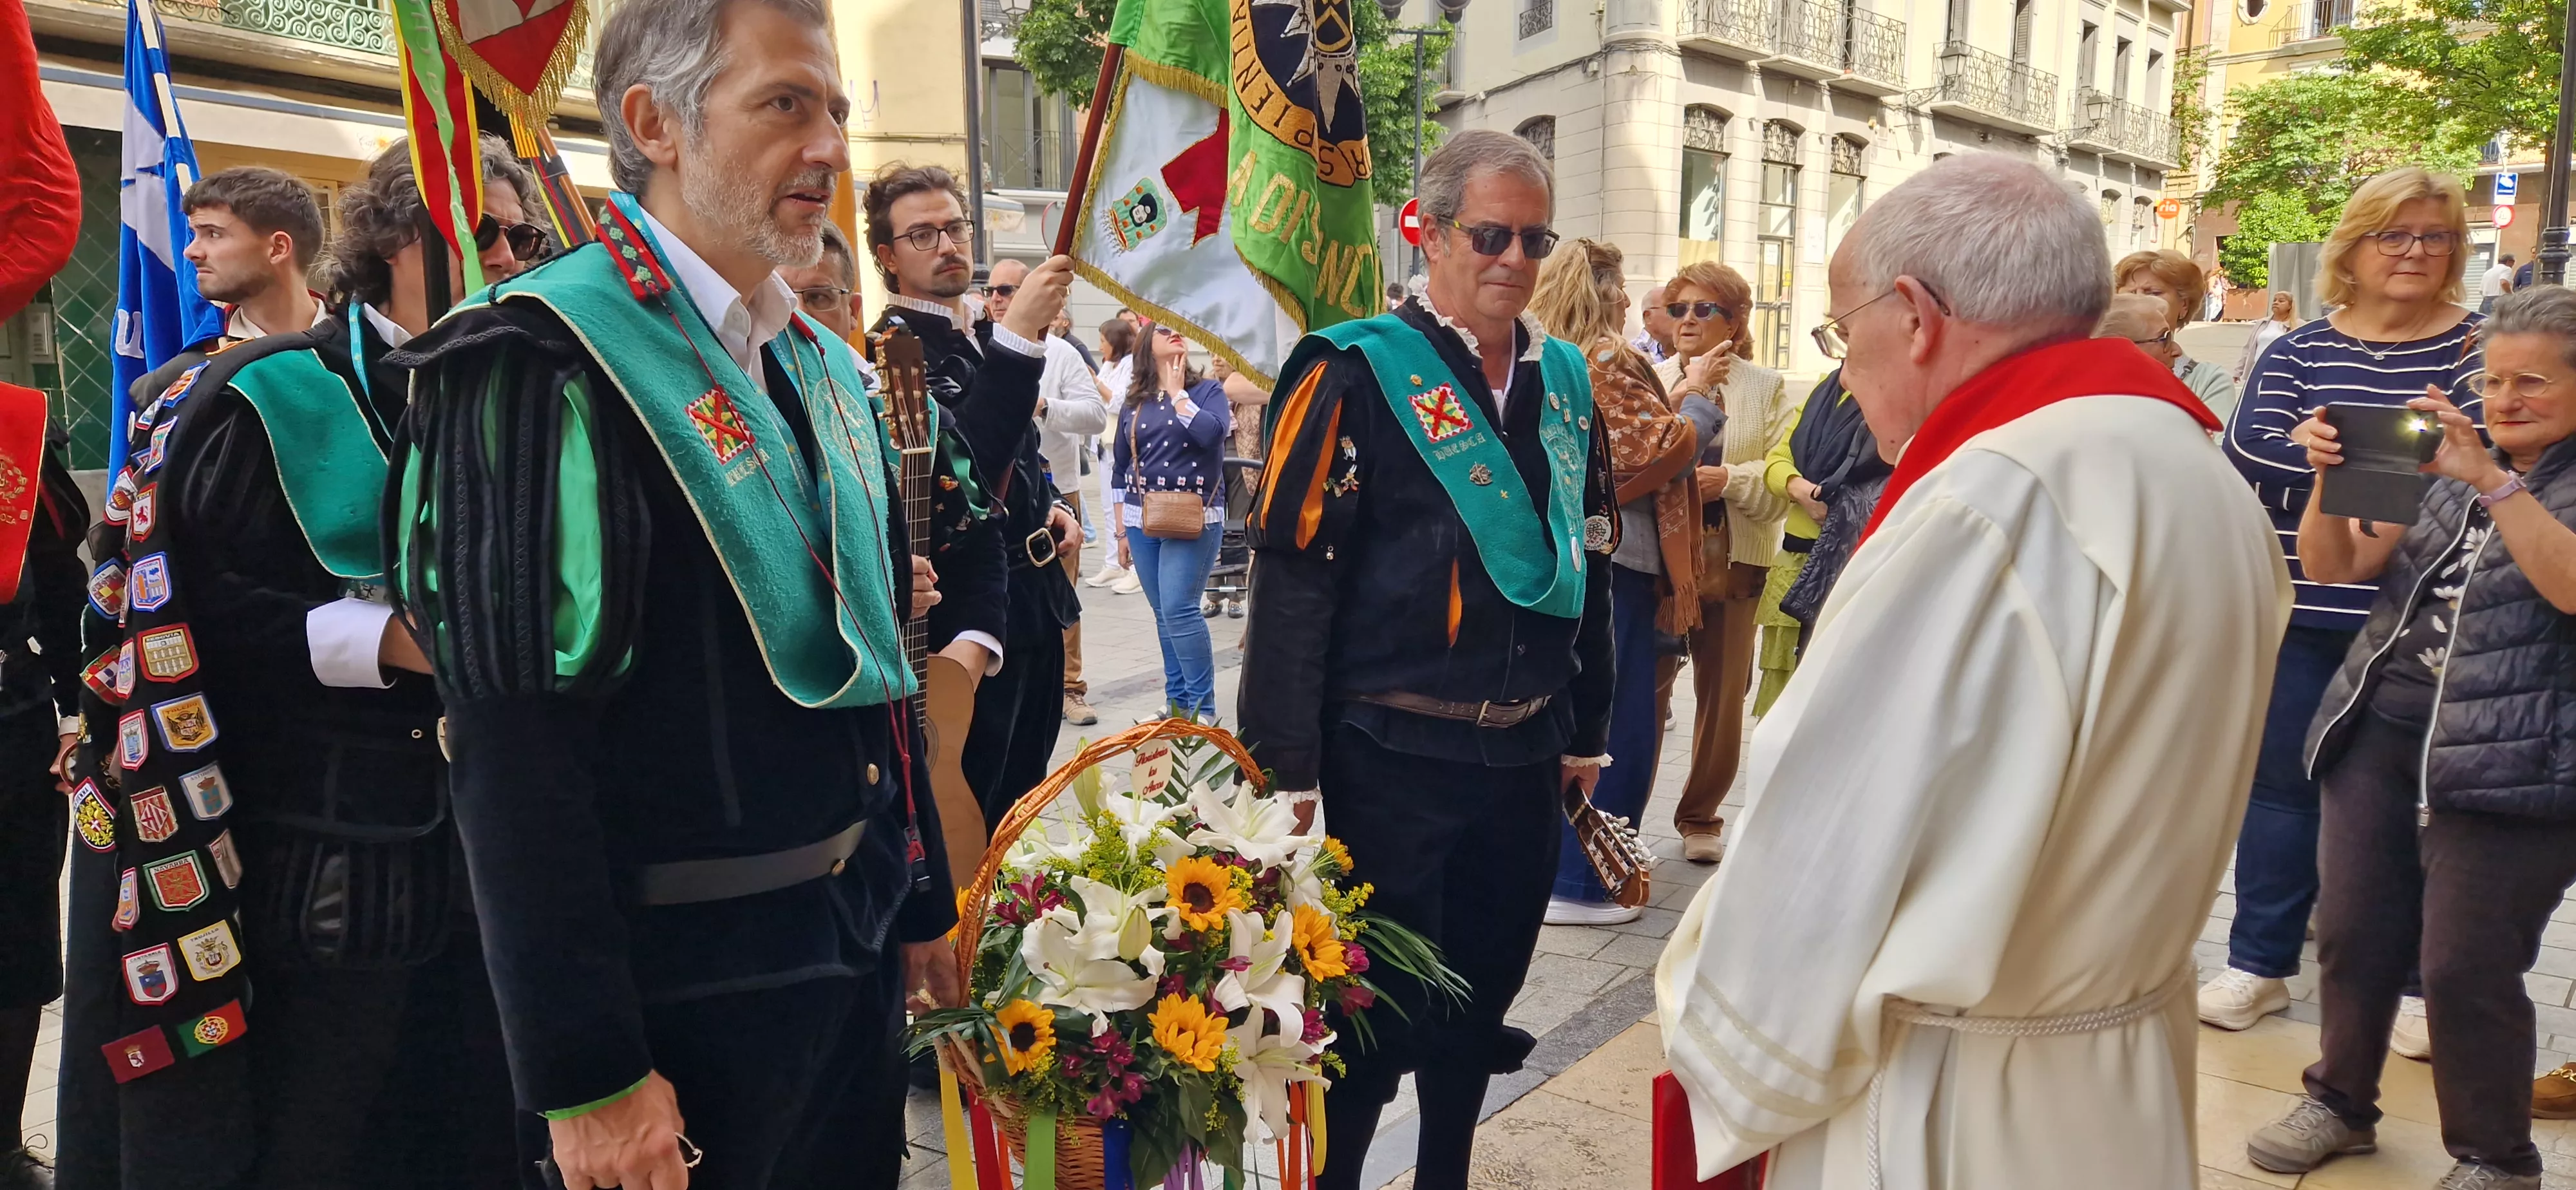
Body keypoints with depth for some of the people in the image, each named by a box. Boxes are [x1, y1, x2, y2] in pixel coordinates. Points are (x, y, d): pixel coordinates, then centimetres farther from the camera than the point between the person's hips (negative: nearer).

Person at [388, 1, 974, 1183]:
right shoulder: (544, 366, -17)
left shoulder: (820, 367, 10)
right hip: (680, 989, -8)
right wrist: (587, 1079, -21)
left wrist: (922, 905, 15)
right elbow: (518, 755, -21)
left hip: (849, 950, 8)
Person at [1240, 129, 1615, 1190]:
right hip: (1394, 756, -6)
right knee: (1377, 1003, 6)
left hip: (1527, 753, 6)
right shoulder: (1355, 373, -10)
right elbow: (1293, 578, -13)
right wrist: (1288, 766, -14)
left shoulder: (1565, 381, 9)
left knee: (1484, 990, 19)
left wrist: (1584, 731, 16)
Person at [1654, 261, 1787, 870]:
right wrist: (1686, 392, -18)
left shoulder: (1764, 388, 5)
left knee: (1724, 694, 10)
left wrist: (1730, 479, -20)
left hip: (1733, 558, 1)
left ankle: (1700, 815, 26)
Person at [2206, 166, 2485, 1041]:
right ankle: (2259, 962, 20)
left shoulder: (2478, 345, 3)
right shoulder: (2299, 352, 5)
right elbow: (2248, 454, -9)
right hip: (2304, 611, 1)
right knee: (2283, 782, 9)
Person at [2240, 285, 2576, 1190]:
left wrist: (2491, 480, -28)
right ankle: (2341, 1102, 29)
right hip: (2383, 735, 5)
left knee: (2466, 969, -2)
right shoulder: (2441, 473, 13)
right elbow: (2334, 566, 6)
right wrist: (2332, 476, -12)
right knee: (2352, 934, 10)